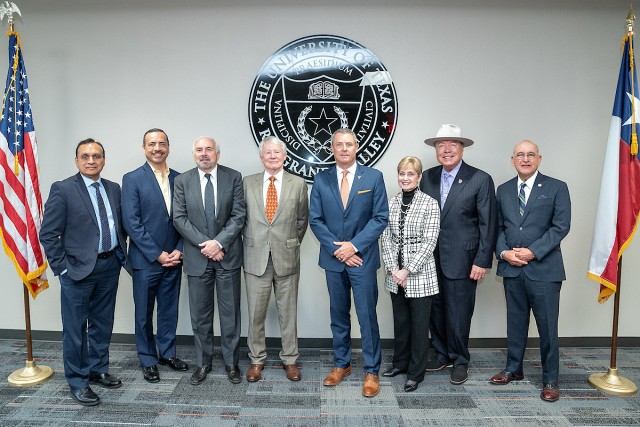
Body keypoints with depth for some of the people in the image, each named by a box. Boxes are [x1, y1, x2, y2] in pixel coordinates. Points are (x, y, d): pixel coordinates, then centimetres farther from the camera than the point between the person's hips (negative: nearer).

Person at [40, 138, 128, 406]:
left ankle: (98, 370, 33)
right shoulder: (63, 190, -9)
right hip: (78, 269, -5)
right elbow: (48, 234, -10)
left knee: (102, 324, 17)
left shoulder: (113, 189, 7)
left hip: (110, 266, 5)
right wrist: (62, 268, -11)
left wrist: (122, 254, 6)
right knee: (75, 328, 6)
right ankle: (77, 381, 22)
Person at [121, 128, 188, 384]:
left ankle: (167, 353, 31)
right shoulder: (132, 179, -6)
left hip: (173, 258, 4)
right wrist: (157, 255, -14)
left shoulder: (179, 179, 5)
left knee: (170, 310, 14)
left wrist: (178, 250, -6)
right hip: (145, 260, -3)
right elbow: (131, 223, -12)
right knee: (144, 313, 9)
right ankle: (148, 360, 25)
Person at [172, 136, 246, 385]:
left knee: (230, 313, 8)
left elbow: (239, 215, -5)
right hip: (197, 257, 1)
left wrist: (219, 242, -15)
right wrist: (204, 244, -12)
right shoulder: (182, 181, 3)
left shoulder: (233, 177, 0)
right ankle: (203, 363, 27)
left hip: (227, 255, -1)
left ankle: (231, 362, 23)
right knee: (200, 315, 10)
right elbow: (179, 218, -3)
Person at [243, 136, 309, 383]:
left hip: (287, 259, 0)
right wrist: (249, 243, 5)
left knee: (288, 312, 10)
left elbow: (302, 219, 10)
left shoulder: (298, 184, 1)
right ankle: (257, 359, 26)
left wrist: (293, 243, 9)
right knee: (256, 313, 9)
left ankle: (289, 359, 26)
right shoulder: (247, 183, 3)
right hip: (256, 258, 1)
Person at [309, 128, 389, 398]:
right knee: (338, 315, 14)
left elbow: (381, 218, -5)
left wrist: (354, 246, -14)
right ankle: (341, 365, 30)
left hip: (362, 258, -2)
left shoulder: (373, 177, -2)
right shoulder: (321, 180, 4)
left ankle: (371, 371, 17)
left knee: (367, 316, 2)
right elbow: (315, 219, 1)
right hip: (333, 258, 3)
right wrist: (336, 248, -10)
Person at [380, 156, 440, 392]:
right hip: (395, 275, 4)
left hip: (420, 274, -4)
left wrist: (407, 270, -15)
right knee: (400, 321, 17)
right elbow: (386, 238, 3)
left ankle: (416, 373, 21)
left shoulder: (430, 204, -7)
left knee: (419, 324, 7)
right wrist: (393, 269, -8)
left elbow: (429, 242, -12)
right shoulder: (391, 204, 5)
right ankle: (400, 362, 35)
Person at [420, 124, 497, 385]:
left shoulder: (480, 180, -6)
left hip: (462, 261, -4)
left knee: (459, 314, 4)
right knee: (436, 311, 14)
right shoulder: (428, 177, 6)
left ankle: (460, 361, 25)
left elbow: (488, 224, -7)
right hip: (432, 260, 4)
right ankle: (441, 355, 33)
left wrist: (482, 261, -10)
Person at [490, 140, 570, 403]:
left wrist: (533, 252, -15)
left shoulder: (556, 188, 0)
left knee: (547, 327, 3)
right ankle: (513, 368, 30)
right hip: (512, 268, 4)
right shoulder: (503, 190, 11)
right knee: (515, 322, 15)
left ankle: (550, 380, 19)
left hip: (544, 268, -3)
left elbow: (561, 226, -7)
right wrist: (504, 252, -8)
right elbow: (498, 227, 9)